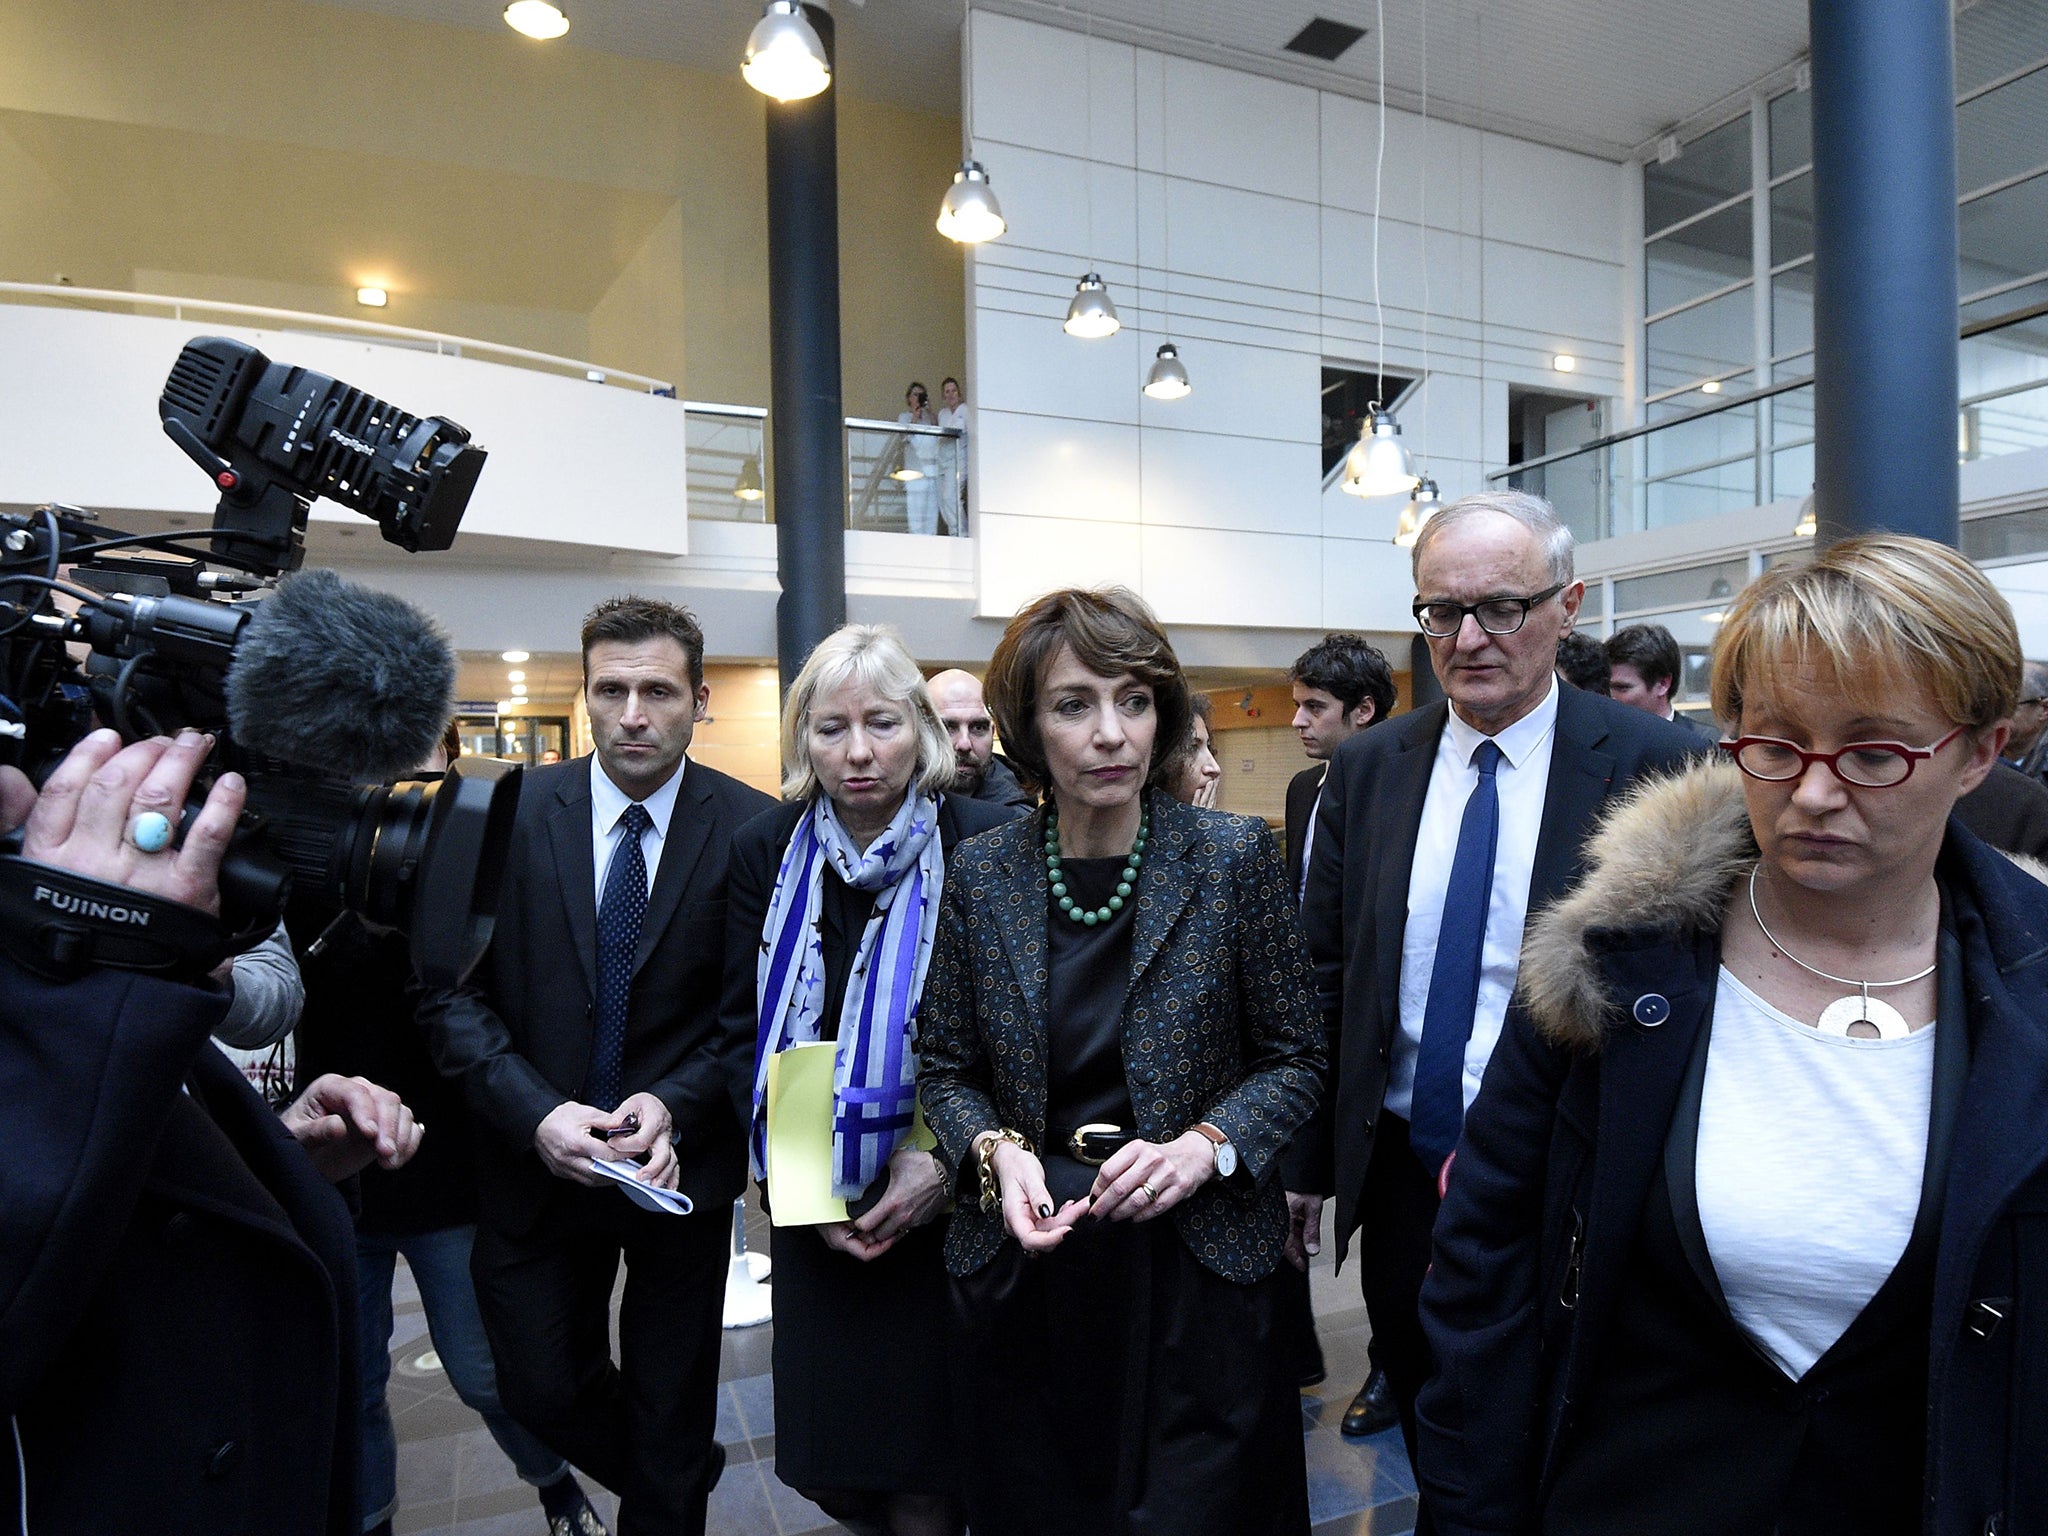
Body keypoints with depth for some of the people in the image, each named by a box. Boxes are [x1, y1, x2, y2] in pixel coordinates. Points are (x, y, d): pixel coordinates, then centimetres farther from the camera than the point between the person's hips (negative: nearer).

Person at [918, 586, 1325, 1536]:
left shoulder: (1235, 857, -8)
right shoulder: (979, 873, -3)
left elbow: (1294, 1058, -1)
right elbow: (948, 1068, 6)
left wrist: (1205, 1147, -17)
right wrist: (997, 1153, -13)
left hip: (1196, 1262, -1)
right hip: (1021, 1271, 2)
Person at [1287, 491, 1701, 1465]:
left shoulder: (1647, 764, -10)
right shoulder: (1365, 769, 1)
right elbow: (1324, 976, 4)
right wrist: (1307, 1162, 3)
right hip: (1402, 1172, 3)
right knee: (1432, 1453, 22)